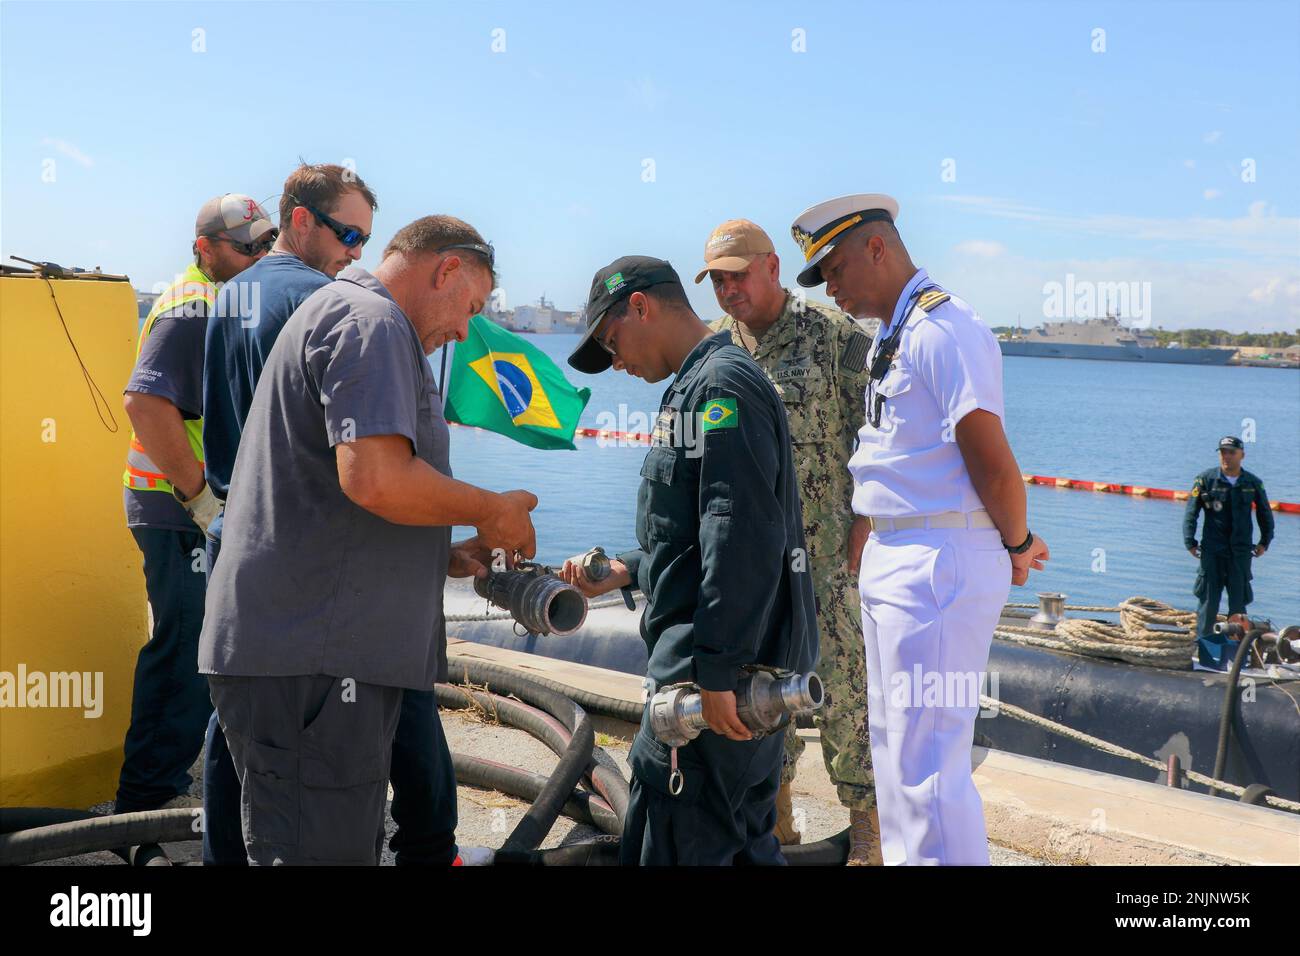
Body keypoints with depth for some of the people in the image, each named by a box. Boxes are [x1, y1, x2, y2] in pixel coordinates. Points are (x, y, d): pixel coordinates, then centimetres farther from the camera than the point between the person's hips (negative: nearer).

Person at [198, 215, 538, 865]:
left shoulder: (335, 311, 25)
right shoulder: (372, 323, -10)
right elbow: (376, 478, -26)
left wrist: (442, 556, 19)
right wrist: (491, 511, -9)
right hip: (309, 659, -11)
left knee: (349, 845, 17)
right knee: (322, 849, -5)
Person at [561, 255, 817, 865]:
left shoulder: (720, 385, -13)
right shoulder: (700, 387, 20)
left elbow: (743, 537, -23)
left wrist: (716, 672, -23)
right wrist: (625, 572, 17)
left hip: (715, 679, -11)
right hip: (747, 667, 11)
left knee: (674, 846, -4)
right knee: (745, 843, 18)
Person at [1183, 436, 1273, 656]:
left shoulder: (1253, 483, 6)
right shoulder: (1205, 479, -3)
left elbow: (1265, 513, 19)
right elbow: (1191, 512, -1)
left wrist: (1265, 542, 15)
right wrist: (1190, 542, -4)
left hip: (1241, 551, 2)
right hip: (1212, 549, -2)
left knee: (1239, 599, 4)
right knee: (1209, 597, -2)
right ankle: (1204, 639, 5)